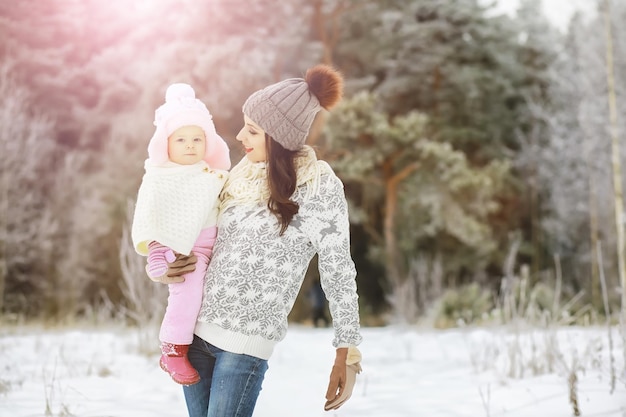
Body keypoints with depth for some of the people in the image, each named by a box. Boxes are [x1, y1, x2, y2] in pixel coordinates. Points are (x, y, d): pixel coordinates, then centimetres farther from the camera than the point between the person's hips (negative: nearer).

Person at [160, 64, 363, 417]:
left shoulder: (318, 186, -10)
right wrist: (167, 268, 3)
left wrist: (347, 354, -11)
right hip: (196, 328, 6)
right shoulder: (242, 176, 8)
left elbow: (338, 272, -9)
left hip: (247, 340, -6)